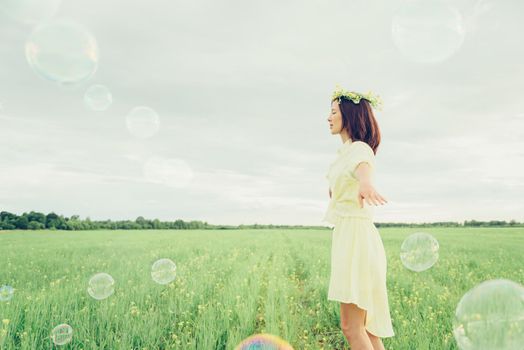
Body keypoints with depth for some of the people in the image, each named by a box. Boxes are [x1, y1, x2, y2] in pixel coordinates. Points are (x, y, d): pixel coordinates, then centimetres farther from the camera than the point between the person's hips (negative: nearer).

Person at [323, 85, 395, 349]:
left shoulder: (360, 149, -12)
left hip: (356, 237, -9)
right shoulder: (345, 151, 16)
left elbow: (364, 168, -38)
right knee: (363, 325, 13)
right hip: (346, 236, 9)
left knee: (351, 327, -6)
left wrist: (365, 184, -56)